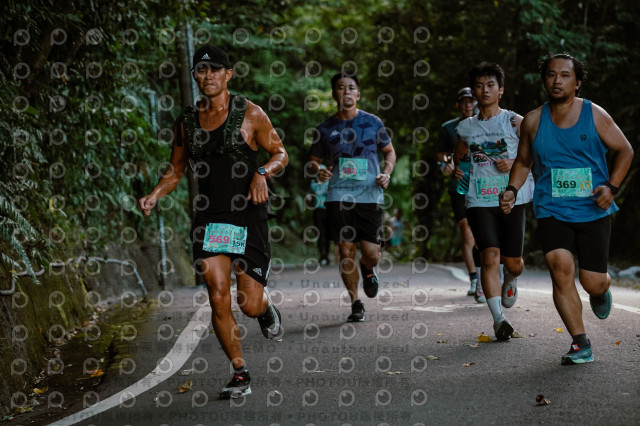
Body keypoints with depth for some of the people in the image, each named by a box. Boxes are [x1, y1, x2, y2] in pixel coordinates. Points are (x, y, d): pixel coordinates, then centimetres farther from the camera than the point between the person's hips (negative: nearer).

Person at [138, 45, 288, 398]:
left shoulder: (249, 113, -1)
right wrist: (154, 195, 1)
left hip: (248, 217, -3)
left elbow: (280, 153, 5)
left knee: (250, 305, -4)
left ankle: (265, 307, 36)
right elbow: (176, 170, 19)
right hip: (209, 219, 3)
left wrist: (262, 173, -16)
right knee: (218, 298, -8)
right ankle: (240, 375, 6)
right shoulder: (186, 123, 10)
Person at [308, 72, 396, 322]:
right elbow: (314, 160, 17)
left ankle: (368, 270, 33)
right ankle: (355, 304, 11)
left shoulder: (372, 122, 5)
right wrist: (318, 171, -6)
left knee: (371, 252, -6)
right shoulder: (325, 129, 7)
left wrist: (386, 174, -2)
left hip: (369, 195, -1)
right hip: (339, 195, 1)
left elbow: (389, 151, 17)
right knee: (345, 249, -4)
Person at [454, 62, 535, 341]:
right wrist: (456, 171, 9)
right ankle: (498, 319, -14)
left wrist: (516, 163, -12)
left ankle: (511, 280, 43)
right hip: (479, 200, 1)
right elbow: (459, 159, 29)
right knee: (490, 256, -16)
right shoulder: (465, 128, 11)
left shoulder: (515, 122, 2)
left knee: (512, 263, 4)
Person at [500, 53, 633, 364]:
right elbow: (523, 162, 17)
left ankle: (601, 291, 40)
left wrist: (611, 187, -7)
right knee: (561, 268, -20)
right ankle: (580, 344, -10)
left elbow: (625, 151, 7)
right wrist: (512, 190, 0)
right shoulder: (533, 121, 3)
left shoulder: (595, 115, -2)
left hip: (593, 211, -1)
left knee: (593, 283, -2)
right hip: (552, 210, 1)